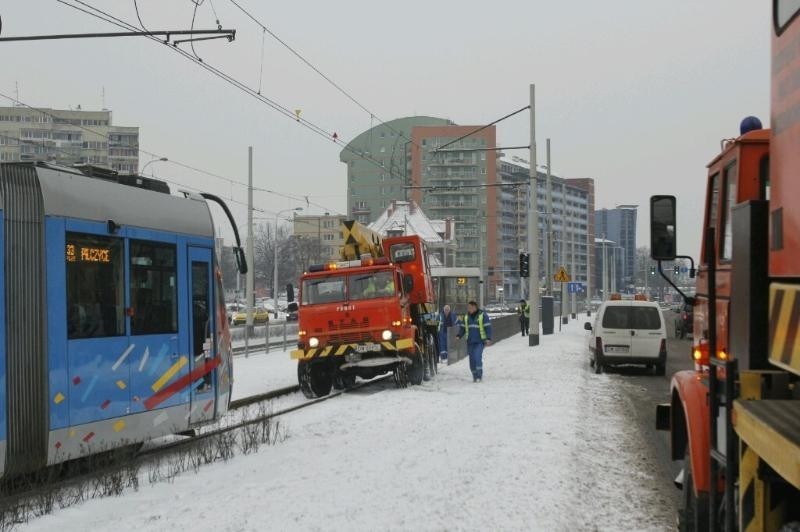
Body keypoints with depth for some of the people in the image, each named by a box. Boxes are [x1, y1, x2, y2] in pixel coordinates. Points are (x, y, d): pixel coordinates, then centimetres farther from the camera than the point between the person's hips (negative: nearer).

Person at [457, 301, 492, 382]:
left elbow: (488, 327, -6)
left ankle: (479, 375, -10)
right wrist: (459, 336, 3)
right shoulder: (466, 316, 12)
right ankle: (475, 376, 14)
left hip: (480, 341, -5)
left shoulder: (482, 315, -4)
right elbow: (462, 327, 19)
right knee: (472, 359, 3)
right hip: (470, 341, 5)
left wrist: (488, 338, -14)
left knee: (477, 357, -18)